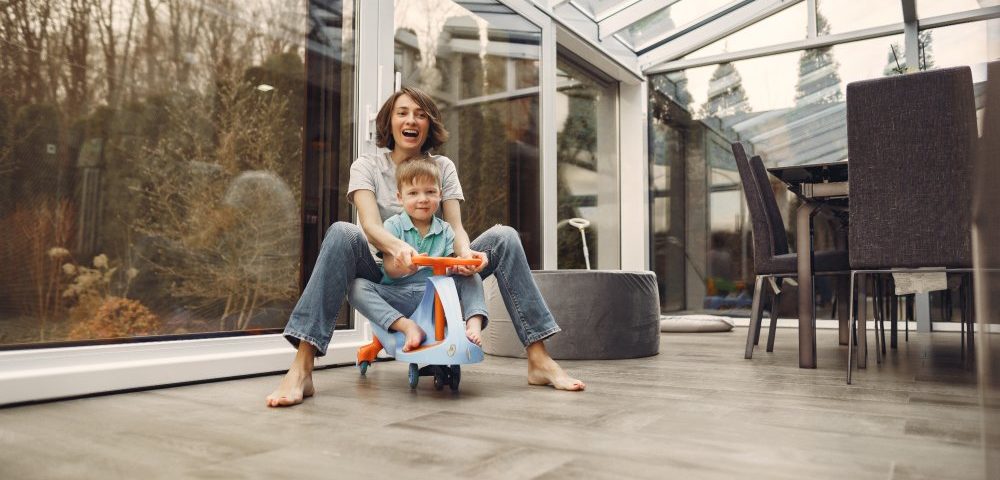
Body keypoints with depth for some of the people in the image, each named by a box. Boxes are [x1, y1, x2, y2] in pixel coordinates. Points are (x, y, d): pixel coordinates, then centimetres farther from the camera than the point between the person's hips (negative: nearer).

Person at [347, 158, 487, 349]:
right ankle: (408, 327, -37)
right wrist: (405, 267, -35)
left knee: (471, 278, -13)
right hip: (397, 296, -2)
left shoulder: (445, 230, 9)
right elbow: (389, 270, -10)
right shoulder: (393, 225, 0)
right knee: (357, 287, -27)